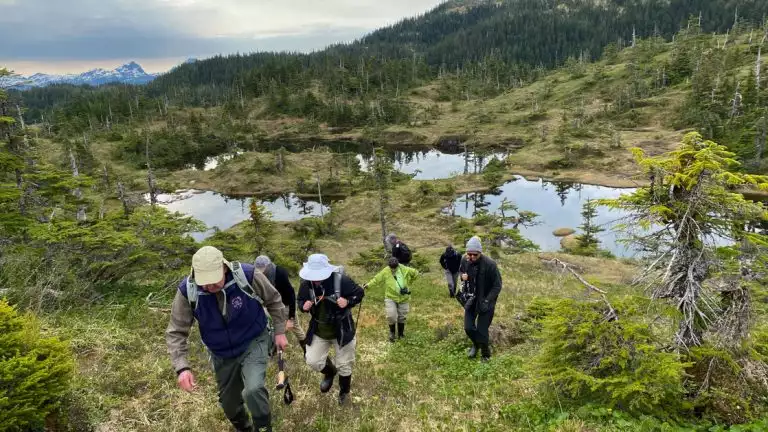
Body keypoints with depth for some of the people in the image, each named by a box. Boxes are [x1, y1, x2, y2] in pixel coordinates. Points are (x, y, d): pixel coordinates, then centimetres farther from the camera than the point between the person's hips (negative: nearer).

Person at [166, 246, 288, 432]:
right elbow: (176, 332, -14)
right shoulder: (188, 291, -24)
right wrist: (181, 367, -26)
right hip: (222, 354, 3)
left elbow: (273, 300, -8)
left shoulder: (247, 275, -27)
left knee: (253, 390, -27)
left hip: (254, 342, -3)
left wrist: (280, 331, -4)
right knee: (229, 403, 19)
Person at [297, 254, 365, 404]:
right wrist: (304, 306, -19)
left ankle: (344, 392, 42)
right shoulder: (306, 284, -14)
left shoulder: (341, 280, -24)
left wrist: (348, 301, -30)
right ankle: (330, 372, 39)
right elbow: (301, 301, 5)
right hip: (318, 331, 3)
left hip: (341, 330, -3)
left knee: (344, 365, 12)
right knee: (313, 361, 3)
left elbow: (359, 293, -11)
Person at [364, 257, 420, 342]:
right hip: (391, 297, -2)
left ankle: (401, 334, 35)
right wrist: (367, 285, -24)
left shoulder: (405, 270, -10)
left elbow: (415, 273, 4)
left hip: (403, 298, 2)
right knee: (391, 316, -12)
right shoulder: (385, 272, -12)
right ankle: (392, 332, 16)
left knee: (402, 317, 14)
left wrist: (409, 282, 9)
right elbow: (376, 279, -11)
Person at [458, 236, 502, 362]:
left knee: (482, 330, 0)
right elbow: (461, 271, 13)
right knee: (468, 327, 8)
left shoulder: (489, 264, -25)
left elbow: (497, 286, -16)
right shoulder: (464, 260, -11)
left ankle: (486, 355, 27)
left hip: (485, 301, -4)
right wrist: (463, 276, -11)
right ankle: (476, 344, 41)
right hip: (471, 299, 4)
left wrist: (486, 301, -21)